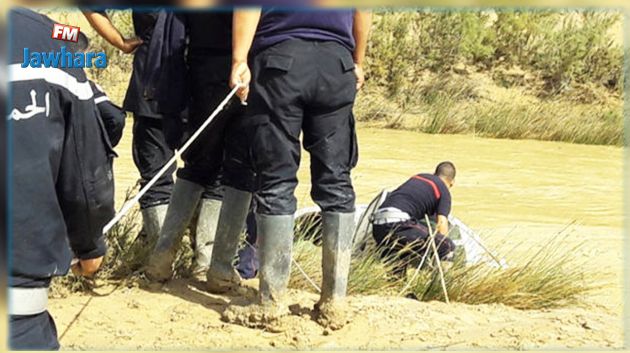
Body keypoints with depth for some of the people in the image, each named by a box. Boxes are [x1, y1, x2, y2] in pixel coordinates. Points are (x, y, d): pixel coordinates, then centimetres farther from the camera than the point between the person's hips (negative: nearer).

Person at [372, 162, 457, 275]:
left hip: (378, 225, 8)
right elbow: (442, 223, 2)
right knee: (448, 247, 1)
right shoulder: (443, 190, 12)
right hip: (398, 224, -8)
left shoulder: (416, 178, 32)